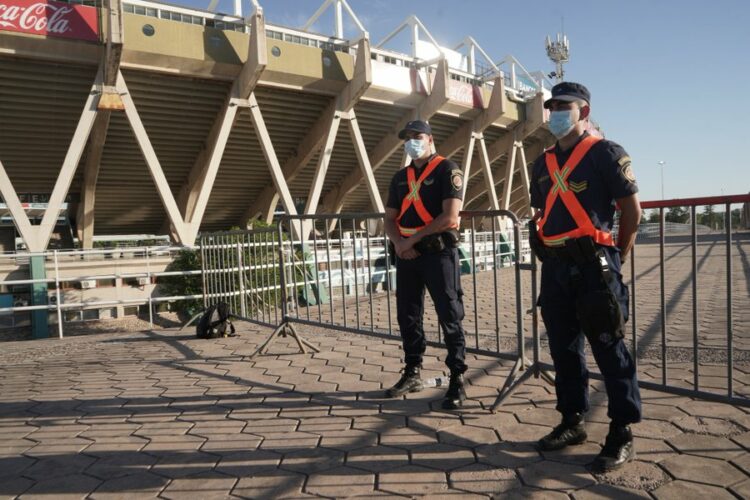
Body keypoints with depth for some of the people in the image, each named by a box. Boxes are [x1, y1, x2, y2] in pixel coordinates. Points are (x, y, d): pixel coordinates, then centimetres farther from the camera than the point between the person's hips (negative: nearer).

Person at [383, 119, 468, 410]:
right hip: (407, 255, 7)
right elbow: (390, 219, 14)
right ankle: (412, 374, 24)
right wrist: (398, 243, -6)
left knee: (449, 317, -2)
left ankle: (457, 380, 7)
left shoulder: (447, 170, -4)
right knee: (407, 317, 11)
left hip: (439, 252, -6)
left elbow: (450, 217, -15)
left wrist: (414, 238, -11)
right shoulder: (400, 177, 16)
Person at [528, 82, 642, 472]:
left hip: (593, 264, -6)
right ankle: (571, 421, 25)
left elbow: (632, 210, -3)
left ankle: (622, 434, 9)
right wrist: (544, 250, 12)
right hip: (554, 267, 7)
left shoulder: (605, 154, -3)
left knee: (608, 349, -2)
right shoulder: (543, 163, 16)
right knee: (563, 347, 11)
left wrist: (616, 256, 1)